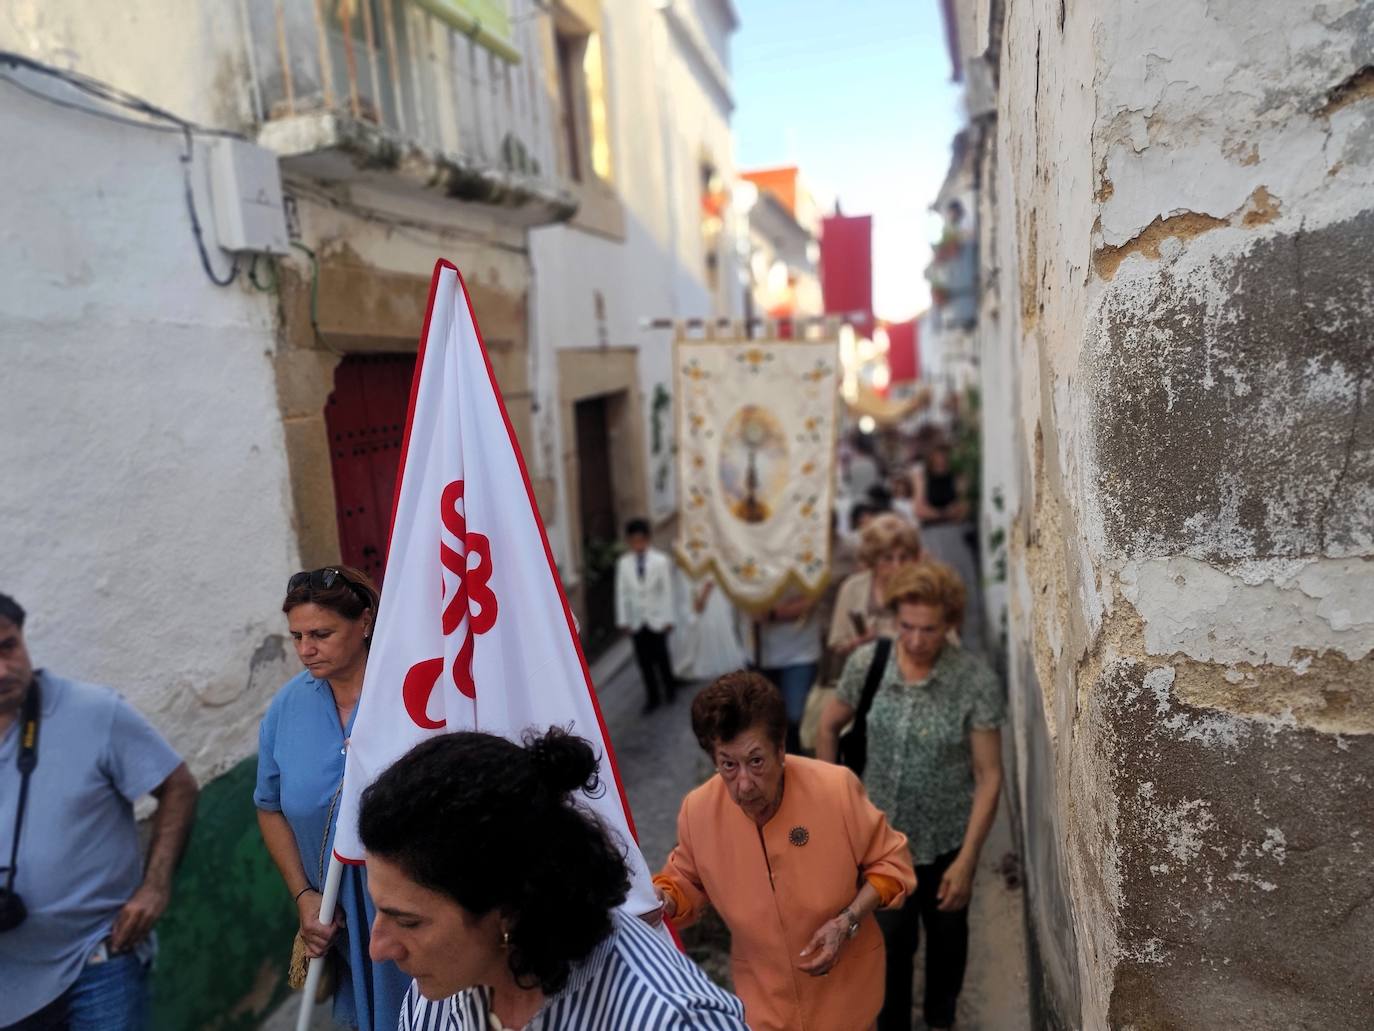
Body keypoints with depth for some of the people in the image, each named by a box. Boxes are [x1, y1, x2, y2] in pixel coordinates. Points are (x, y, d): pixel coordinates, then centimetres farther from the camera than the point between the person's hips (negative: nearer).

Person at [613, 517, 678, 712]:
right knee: (644, 660, 6)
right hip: (636, 621, 2)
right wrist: (623, 620, 3)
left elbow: (667, 591, -3)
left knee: (661, 656, 7)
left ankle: (670, 688, 32)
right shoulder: (623, 563, -2)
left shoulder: (660, 561, -7)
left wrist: (668, 619, -3)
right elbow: (621, 593, 3)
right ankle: (652, 697, 18)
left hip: (657, 619, -2)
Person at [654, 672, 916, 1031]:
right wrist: (661, 900, -20)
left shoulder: (837, 788, -26)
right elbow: (687, 880, 0)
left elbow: (889, 863, -11)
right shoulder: (697, 810, -20)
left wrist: (848, 922, -22)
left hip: (845, 981, -1)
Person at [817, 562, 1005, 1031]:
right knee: (892, 938, 14)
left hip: (948, 838, 0)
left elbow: (988, 776, -16)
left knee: (946, 935, 25)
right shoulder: (865, 663, -16)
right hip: (884, 835, 0)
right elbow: (829, 726, 1)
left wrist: (967, 858, -16)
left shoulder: (977, 683, -22)